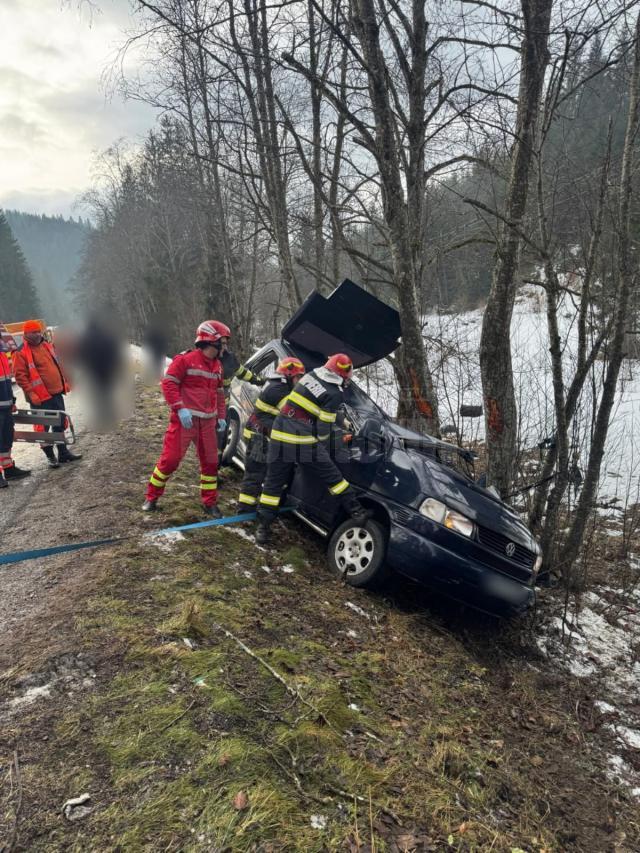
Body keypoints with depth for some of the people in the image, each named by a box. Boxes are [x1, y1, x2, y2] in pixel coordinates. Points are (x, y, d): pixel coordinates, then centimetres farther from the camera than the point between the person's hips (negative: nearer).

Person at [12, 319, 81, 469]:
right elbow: (20, 375, -14)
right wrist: (31, 393, -19)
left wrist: (64, 382, 15)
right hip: (40, 397, -7)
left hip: (57, 393, 7)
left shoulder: (47, 345, 11)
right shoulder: (21, 353, -11)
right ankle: (50, 456, 13)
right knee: (44, 427, 2)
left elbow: (58, 364, 21)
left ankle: (63, 453, 25)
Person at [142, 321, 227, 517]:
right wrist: (180, 408, -20)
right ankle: (151, 497, 14)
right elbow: (168, 383, -12)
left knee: (210, 462, 8)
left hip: (208, 421, 7)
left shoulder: (217, 366, 14)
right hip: (185, 419, -6)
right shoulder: (185, 359, -9)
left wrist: (221, 416, 13)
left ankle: (210, 503, 21)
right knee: (170, 458, -4)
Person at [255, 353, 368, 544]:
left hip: (279, 437, 5)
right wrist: (322, 447, 11)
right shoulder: (335, 393, -7)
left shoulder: (310, 375, 10)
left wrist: (341, 419, 34)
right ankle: (356, 511, 15)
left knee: (273, 482, 11)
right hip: (304, 443, -5)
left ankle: (263, 527, 15)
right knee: (333, 476, 8)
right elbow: (323, 426, -7)